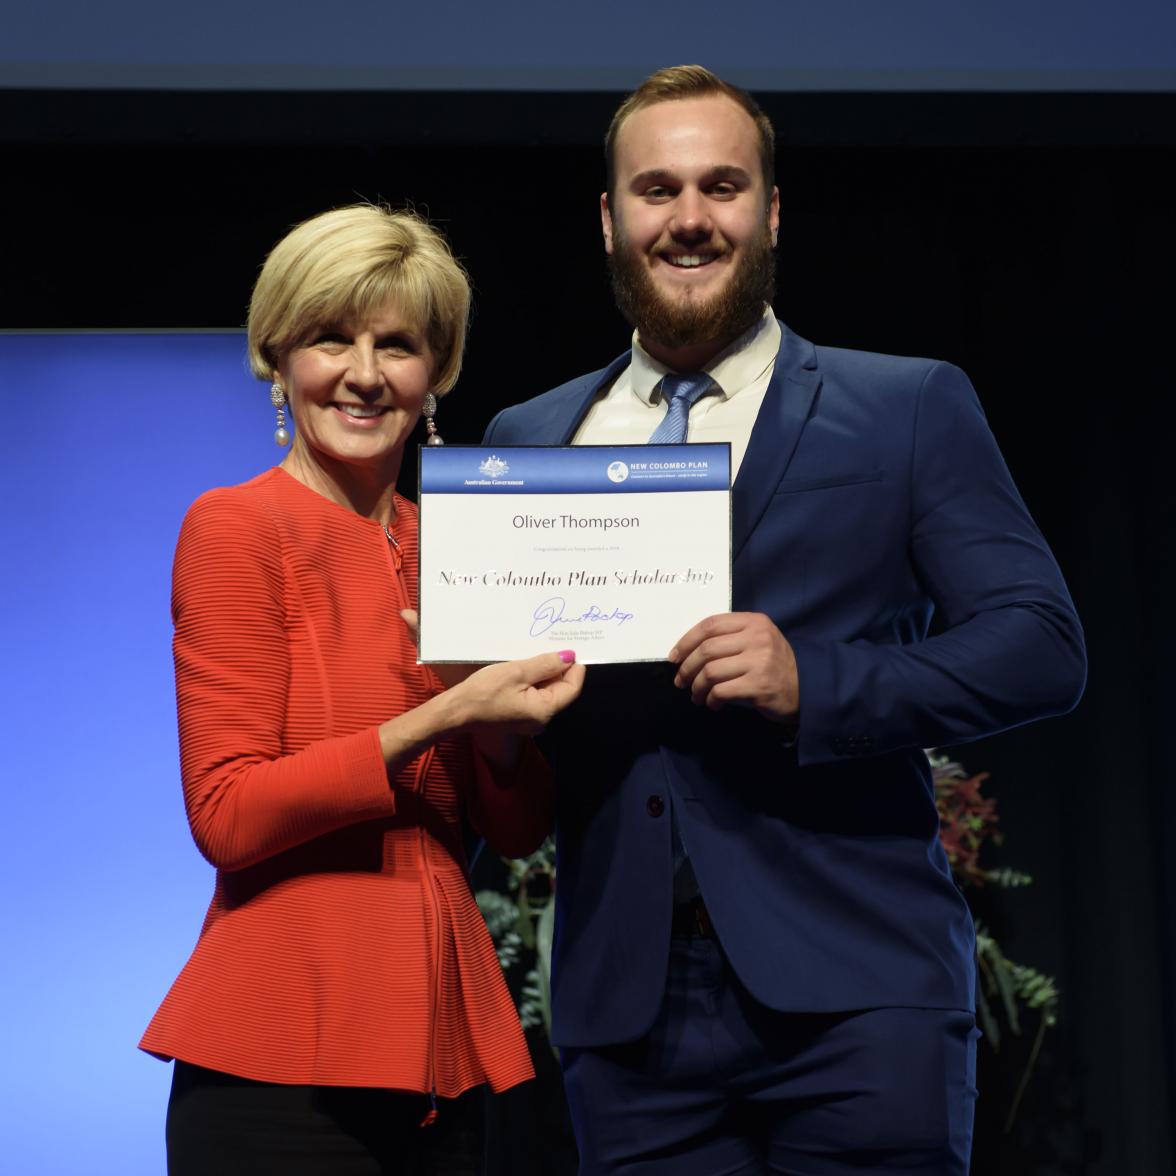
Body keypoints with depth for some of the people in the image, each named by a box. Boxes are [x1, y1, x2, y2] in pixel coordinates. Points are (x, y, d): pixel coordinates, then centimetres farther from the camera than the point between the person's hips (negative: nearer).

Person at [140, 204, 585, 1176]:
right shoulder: (236, 528, -6)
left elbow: (520, 830, 11)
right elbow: (227, 815, -13)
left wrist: (499, 723, -8)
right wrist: (440, 717, -19)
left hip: (442, 1043, 6)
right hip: (286, 1053, -5)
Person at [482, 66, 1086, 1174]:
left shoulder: (913, 407, 6)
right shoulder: (528, 439, 14)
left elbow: (1043, 643, -2)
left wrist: (813, 684, -16)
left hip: (852, 993, -2)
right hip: (626, 999, 3)